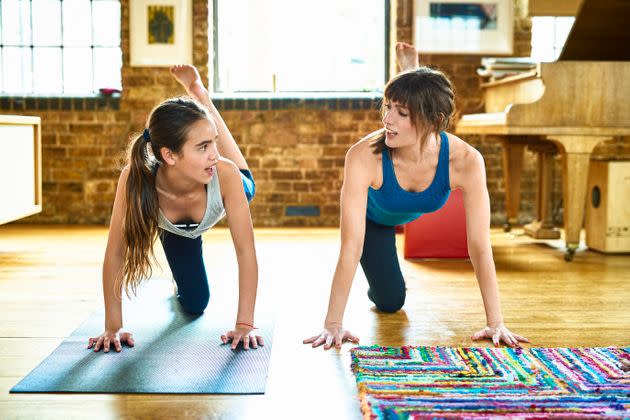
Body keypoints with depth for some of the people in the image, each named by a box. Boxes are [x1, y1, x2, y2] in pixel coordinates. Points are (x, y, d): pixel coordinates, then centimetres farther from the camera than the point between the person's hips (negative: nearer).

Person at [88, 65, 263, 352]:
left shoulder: (224, 173, -45)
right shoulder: (136, 179, -46)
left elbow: (246, 251, -37)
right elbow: (115, 253, -36)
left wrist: (245, 324, -39)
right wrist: (113, 327, -34)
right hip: (174, 231, 0)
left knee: (246, 186, 33)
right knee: (194, 305, 12)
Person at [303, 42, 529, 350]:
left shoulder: (466, 162, -43)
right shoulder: (363, 158, -47)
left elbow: (480, 246, -37)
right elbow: (351, 246, -45)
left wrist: (496, 323, -37)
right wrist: (333, 323, -44)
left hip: (415, 211, 2)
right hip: (373, 215, -1)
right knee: (390, 301, 11)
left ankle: (412, 71, 46)